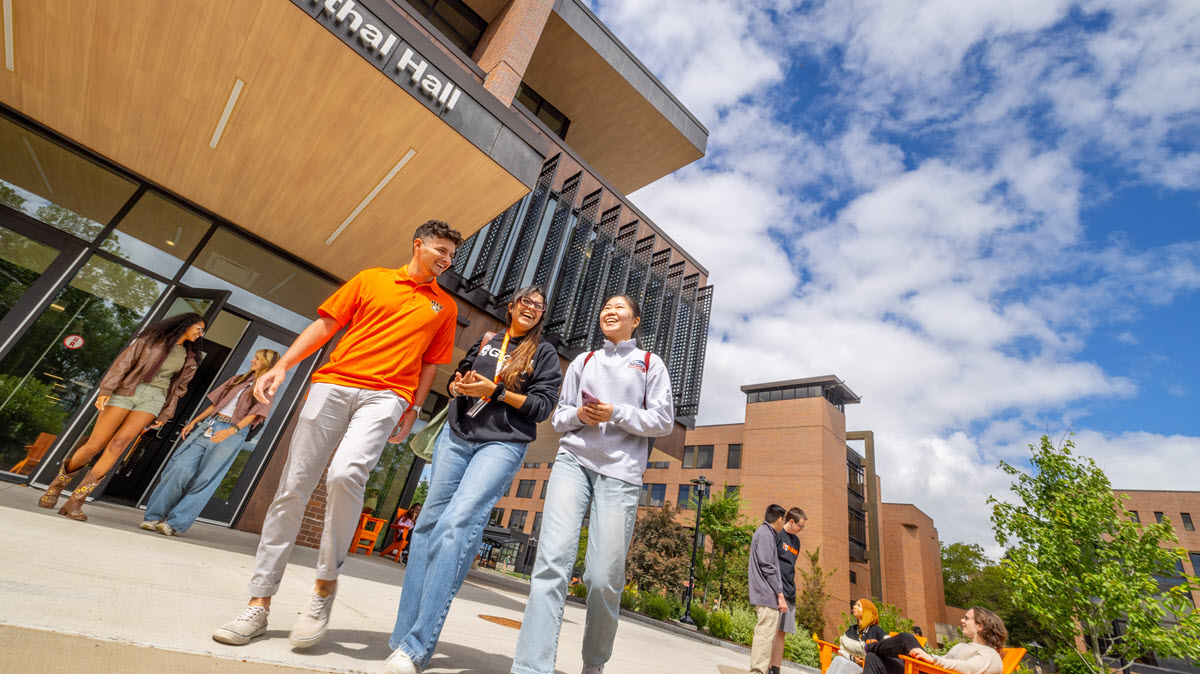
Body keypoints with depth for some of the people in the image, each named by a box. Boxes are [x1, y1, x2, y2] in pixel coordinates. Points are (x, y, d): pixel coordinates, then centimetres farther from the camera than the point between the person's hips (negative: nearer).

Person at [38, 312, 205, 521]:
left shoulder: (189, 358, 18)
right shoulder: (153, 338, 8)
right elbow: (124, 361, -1)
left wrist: (164, 415, 10)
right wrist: (106, 389, -13)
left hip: (154, 398, 2)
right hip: (126, 391, -2)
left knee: (119, 443, -18)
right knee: (94, 445, -5)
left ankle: (76, 499, -16)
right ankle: (58, 483, 22)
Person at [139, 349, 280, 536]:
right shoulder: (238, 379, 20)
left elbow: (253, 414, -9)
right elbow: (215, 403, 23)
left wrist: (232, 430, -23)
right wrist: (194, 422, 15)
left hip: (232, 434, -5)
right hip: (209, 424, 5)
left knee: (204, 479, -7)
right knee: (181, 467, -7)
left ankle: (175, 523, -4)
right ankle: (154, 516, 1)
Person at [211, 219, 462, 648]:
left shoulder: (445, 306, 16)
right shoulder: (371, 279, 14)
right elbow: (325, 325, 13)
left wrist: (412, 411, 7)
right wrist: (282, 365, 2)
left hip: (385, 396, -1)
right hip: (333, 384, 2)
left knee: (346, 474, -26)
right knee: (293, 489, 2)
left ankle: (326, 584, -4)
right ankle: (259, 605, 15)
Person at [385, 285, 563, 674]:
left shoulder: (544, 353, 8)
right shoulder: (485, 342, 18)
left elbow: (543, 406, -1)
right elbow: (455, 381, 23)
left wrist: (494, 391, -10)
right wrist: (459, 386, -1)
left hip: (503, 444, -4)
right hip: (457, 436, 5)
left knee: (458, 522, -20)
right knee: (430, 521, 0)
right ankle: (404, 634, 11)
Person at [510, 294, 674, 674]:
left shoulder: (650, 363, 13)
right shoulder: (583, 361, 20)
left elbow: (664, 421, 4)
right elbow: (558, 418, 20)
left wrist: (616, 413, -9)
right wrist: (578, 414, -3)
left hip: (620, 471, -2)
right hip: (573, 460, 3)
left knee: (604, 577, -5)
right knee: (552, 560, -14)